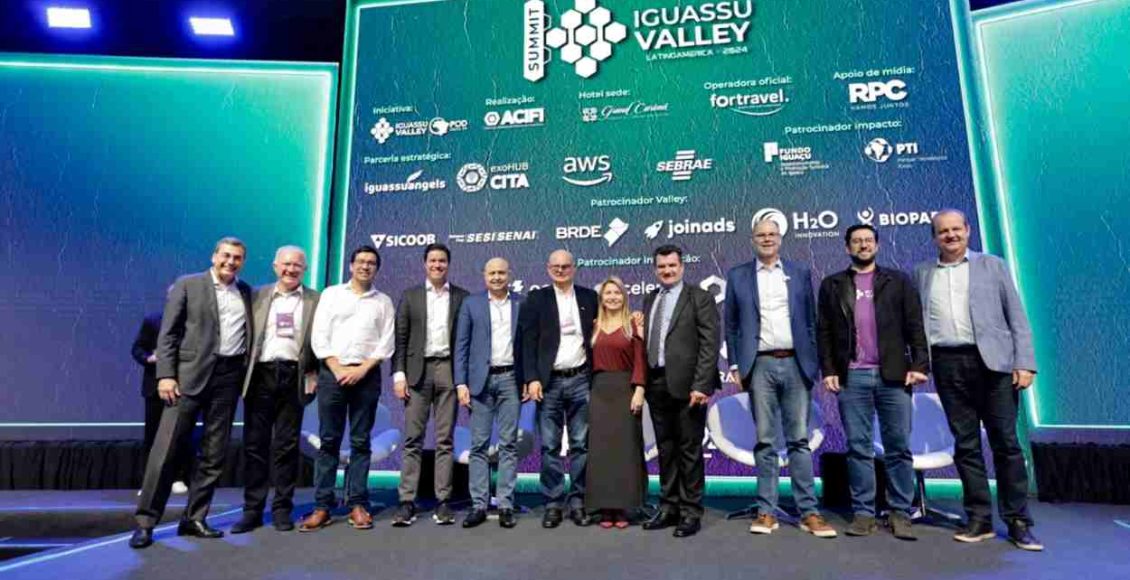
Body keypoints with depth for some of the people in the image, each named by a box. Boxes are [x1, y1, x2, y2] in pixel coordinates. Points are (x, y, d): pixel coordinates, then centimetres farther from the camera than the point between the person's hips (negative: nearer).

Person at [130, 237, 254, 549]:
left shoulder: (246, 291, 13)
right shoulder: (187, 285, 3)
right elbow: (168, 333, -1)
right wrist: (165, 374, -10)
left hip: (229, 376, 3)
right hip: (191, 373, -3)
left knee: (214, 453, 6)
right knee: (166, 448, -2)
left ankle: (194, 518, 17)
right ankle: (145, 521, 10)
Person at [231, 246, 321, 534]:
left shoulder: (315, 300, 6)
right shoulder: (258, 296, 11)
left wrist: (315, 373, -4)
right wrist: (244, 373, 1)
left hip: (293, 377, -1)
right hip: (260, 375, 1)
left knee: (287, 445, 4)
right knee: (255, 444, 4)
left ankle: (282, 508, 14)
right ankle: (252, 509, 14)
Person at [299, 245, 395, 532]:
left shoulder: (383, 301, 10)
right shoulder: (331, 294, 9)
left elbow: (386, 342, 2)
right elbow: (319, 336, 2)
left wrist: (362, 369, -10)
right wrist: (338, 369, -8)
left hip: (367, 375, 0)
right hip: (332, 373, 0)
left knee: (360, 442, 4)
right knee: (328, 440, 2)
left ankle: (358, 505, 9)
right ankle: (322, 506, 9)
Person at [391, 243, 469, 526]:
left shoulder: (462, 297, 7)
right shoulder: (410, 296, 10)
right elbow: (400, 338, 6)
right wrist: (399, 375, -3)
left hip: (449, 371, 0)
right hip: (417, 371, 1)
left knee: (445, 440, 3)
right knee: (413, 439, 1)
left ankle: (443, 501, 9)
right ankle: (407, 502, 6)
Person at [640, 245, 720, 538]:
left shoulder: (699, 298, -2)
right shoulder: (650, 300, 15)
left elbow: (709, 344, -9)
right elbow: (646, 341, 14)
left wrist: (700, 385, -16)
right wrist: (643, 382, 2)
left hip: (686, 384, -5)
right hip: (656, 384, 5)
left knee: (689, 450, 3)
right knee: (665, 449, 13)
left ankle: (691, 512, 15)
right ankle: (668, 507, 24)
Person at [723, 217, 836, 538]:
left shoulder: (800, 272, 10)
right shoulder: (737, 276, 8)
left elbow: (811, 320, 9)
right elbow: (731, 325, 6)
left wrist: (813, 362, 3)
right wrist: (736, 365, -1)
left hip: (795, 363, 1)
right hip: (760, 366, -1)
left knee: (799, 439, 5)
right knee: (765, 441, 4)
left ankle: (809, 512, 11)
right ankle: (767, 511, 11)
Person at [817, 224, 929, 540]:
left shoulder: (898, 281, 10)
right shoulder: (832, 285, 11)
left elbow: (915, 326, 5)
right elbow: (824, 332, 8)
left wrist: (919, 365, -6)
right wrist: (828, 370, -1)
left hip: (893, 375, 0)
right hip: (851, 378, 0)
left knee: (898, 447, 4)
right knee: (858, 447, 4)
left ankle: (900, 514, 13)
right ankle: (863, 513, 10)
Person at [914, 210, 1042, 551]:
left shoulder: (992, 266, 8)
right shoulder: (922, 274, 12)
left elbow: (1017, 317, 4)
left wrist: (1024, 363, -5)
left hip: (992, 362, -1)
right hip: (948, 365, 1)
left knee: (1006, 442, 2)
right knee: (965, 444, 6)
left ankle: (1018, 522, 13)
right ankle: (979, 519, 15)